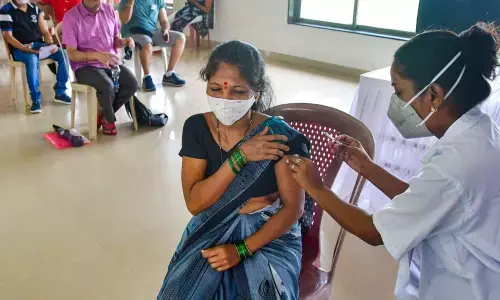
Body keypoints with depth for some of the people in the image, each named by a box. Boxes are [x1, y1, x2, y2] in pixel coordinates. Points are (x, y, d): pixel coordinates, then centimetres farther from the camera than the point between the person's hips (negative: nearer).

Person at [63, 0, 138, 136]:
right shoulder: (71, 17, -9)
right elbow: (71, 54, -12)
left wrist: (124, 41, -9)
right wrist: (97, 55, -27)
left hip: (111, 62, 5)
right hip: (85, 66, -5)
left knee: (132, 84, -21)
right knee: (108, 87, -33)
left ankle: (102, 114, 1)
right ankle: (109, 119, -1)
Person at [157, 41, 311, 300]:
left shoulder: (278, 135, -15)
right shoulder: (196, 127, -7)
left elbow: (293, 207, -11)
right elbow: (194, 204, -12)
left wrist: (242, 249, -21)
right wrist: (239, 157, -23)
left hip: (269, 235, -2)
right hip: (211, 232, 2)